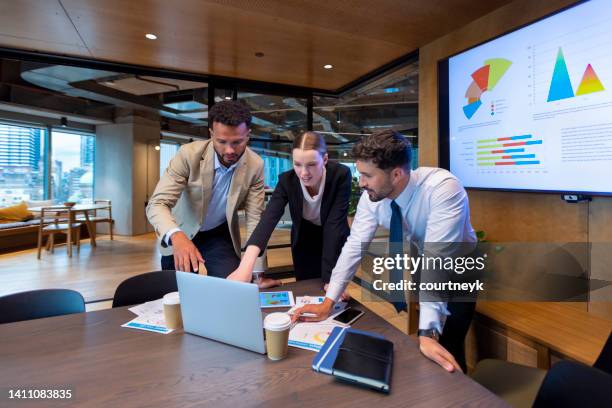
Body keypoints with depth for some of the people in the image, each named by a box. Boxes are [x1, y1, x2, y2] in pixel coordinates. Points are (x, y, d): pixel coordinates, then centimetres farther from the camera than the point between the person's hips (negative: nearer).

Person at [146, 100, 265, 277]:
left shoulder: (255, 166, -20)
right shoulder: (188, 154, -26)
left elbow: (255, 218, -16)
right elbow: (157, 204, -28)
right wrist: (176, 236, -50)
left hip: (220, 235, 1)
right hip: (180, 234, 0)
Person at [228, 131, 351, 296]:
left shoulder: (341, 175, -29)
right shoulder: (287, 180, -24)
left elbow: (335, 223, -31)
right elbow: (269, 218, -37)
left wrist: (330, 278, -35)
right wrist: (246, 264, -52)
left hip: (335, 240, -1)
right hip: (304, 240, 1)